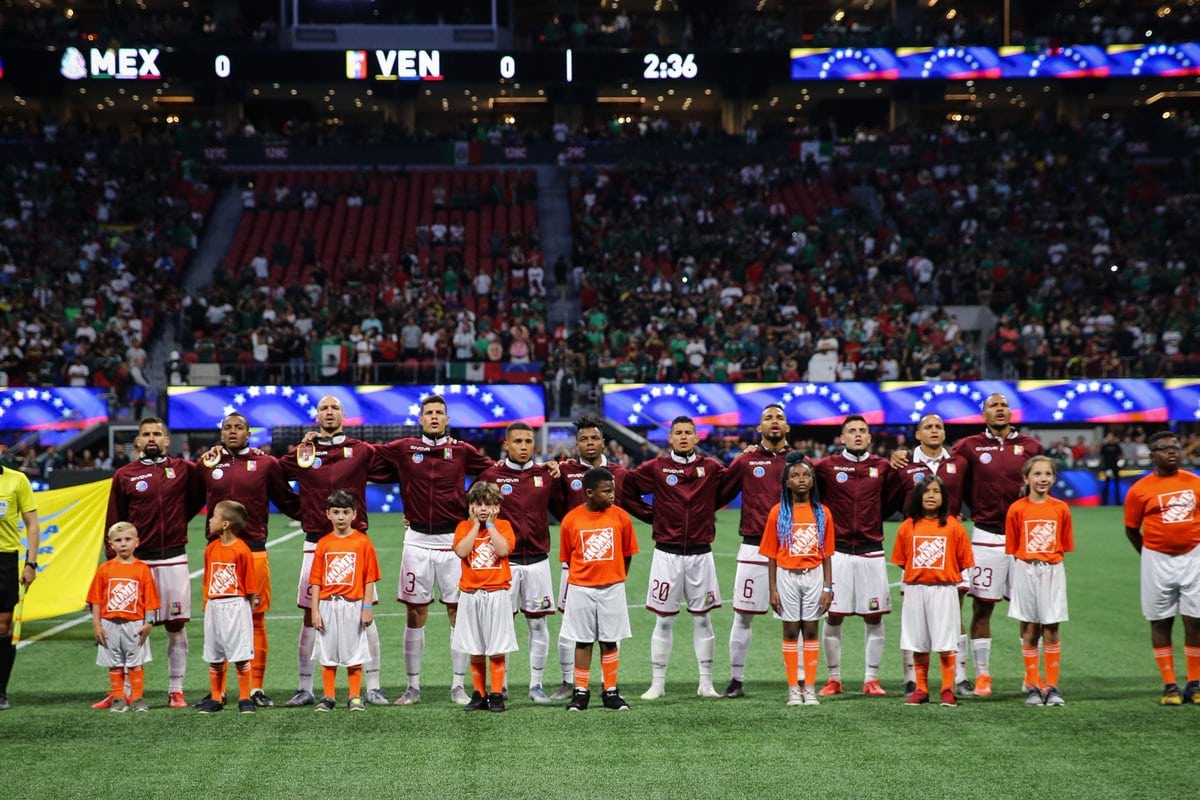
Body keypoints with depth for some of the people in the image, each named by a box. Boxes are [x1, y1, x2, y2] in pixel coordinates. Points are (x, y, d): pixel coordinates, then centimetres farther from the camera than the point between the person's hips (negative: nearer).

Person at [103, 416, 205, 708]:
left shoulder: (184, 469, 4)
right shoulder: (124, 476, 3)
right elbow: (114, 525, 5)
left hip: (174, 560, 1)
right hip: (137, 561, -1)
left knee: (177, 626, 3)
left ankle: (176, 690, 10)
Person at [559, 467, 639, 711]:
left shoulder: (620, 516, -3)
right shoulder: (571, 519, -5)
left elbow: (626, 553, 7)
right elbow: (567, 558, 4)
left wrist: (617, 580, 9)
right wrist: (578, 579, 6)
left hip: (612, 589, 1)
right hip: (580, 590, -1)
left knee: (609, 641, 6)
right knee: (583, 641, 7)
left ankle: (610, 692, 14)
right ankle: (581, 692, 14)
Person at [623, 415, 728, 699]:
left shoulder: (711, 468, 3)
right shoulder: (655, 468, 0)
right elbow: (625, 487, 7)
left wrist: (708, 510, 7)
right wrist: (651, 514, 5)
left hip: (700, 555, 1)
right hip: (667, 555, -1)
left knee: (702, 619, 5)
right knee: (663, 620, 2)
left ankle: (706, 683, 11)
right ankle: (657, 684, 8)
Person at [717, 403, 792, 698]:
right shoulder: (746, 461, 4)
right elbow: (720, 493, 11)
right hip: (753, 549, -1)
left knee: (796, 617, 3)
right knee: (743, 616, 3)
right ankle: (736, 680, 11)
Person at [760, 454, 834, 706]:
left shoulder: (822, 513, 2)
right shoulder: (778, 512, -1)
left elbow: (826, 554, 4)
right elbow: (772, 555, 0)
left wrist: (828, 587, -1)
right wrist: (772, 589, -4)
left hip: (814, 575, 1)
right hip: (787, 575, -1)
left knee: (810, 630, 5)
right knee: (791, 631, 4)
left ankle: (810, 688, 10)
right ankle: (793, 689, 9)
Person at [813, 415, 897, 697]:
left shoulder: (883, 467, 5)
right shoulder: (827, 466, 0)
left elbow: (891, 501, 14)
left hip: (871, 552, 1)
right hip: (837, 552, -1)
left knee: (874, 618, 3)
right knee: (832, 617, 0)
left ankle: (871, 679, 12)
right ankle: (833, 679, 11)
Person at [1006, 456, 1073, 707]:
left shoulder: (1061, 508, 1)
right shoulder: (1017, 509, -3)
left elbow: (1064, 546, 6)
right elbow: (1012, 547, 2)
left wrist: (1050, 558, -5)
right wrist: (1028, 559, -7)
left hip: (1052, 572, 1)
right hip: (1025, 571, -1)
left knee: (1051, 629, 2)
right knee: (1029, 630, 4)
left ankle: (1052, 686, 9)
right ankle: (1034, 687, 10)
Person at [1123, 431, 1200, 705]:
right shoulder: (1140, 490, -5)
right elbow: (1131, 529, 3)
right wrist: (1151, 556, 6)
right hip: (1158, 561, -2)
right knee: (1161, 622, 4)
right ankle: (1170, 686, 11)